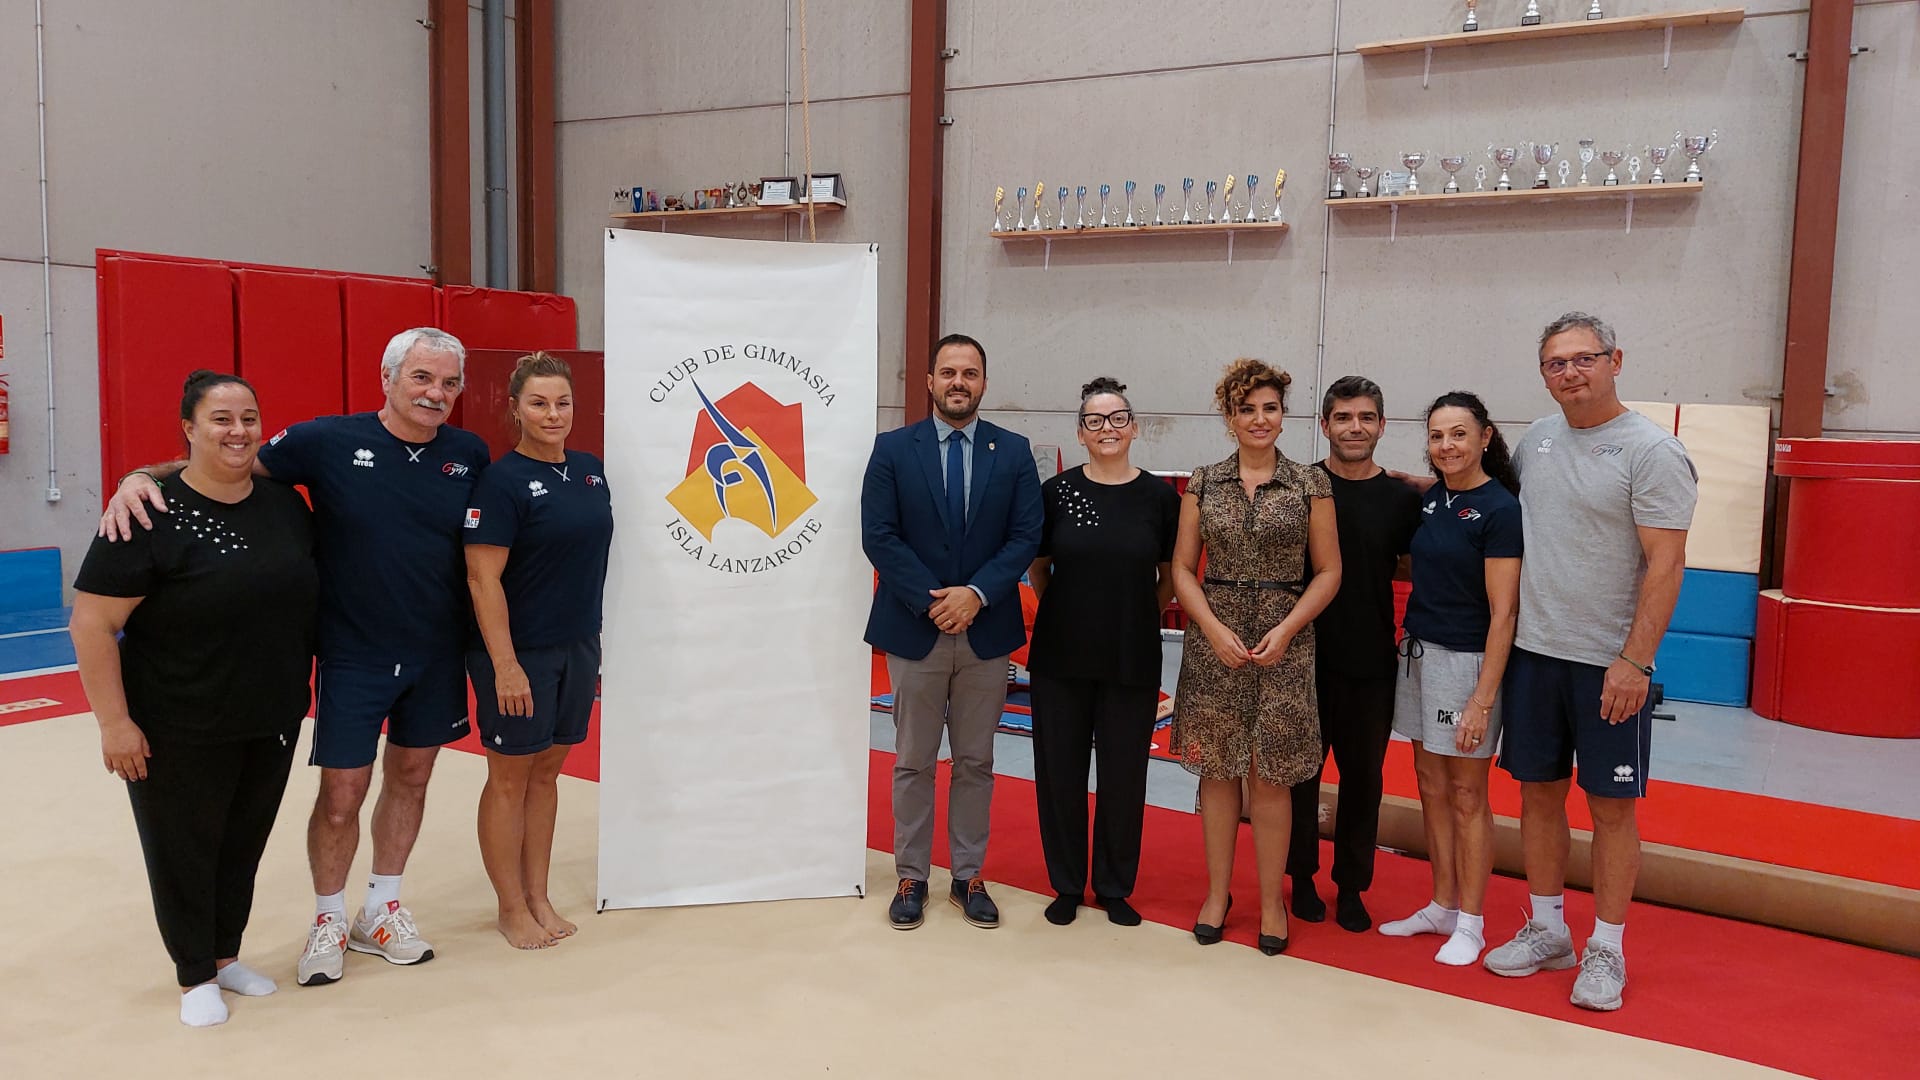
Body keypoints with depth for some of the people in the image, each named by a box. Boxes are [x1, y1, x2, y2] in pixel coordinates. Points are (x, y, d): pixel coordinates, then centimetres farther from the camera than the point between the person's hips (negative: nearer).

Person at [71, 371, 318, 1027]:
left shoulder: (285, 503, 1)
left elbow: (308, 592, 15)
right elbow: (92, 623, -15)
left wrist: (303, 683, 13)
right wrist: (113, 721, -17)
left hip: (273, 722, 5)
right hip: (181, 731, -5)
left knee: (245, 843, 17)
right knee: (184, 849, 10)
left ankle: (226, 956, 36)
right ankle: (196, 977, 28)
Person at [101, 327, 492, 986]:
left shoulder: (470, 456, -2)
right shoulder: (330, 442, -10)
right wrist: (141, 476, -20)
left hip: (437, 656, 3)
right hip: (353, 656, -3)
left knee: (411, 777, 15)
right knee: (341, 795, 3)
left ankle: (380, 912, 34)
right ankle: (328, 921, 27)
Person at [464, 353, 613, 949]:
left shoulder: (590, 469, 7)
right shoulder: (502, 481, -13)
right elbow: (483, 578, -17)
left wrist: (594, 644, 14)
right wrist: (505, 666, -20)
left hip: (578, 648, 6)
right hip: (520, 653, -6)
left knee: (547, 771, 15)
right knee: (510, 778, 7)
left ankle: (538, 899, 27)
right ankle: (511, 909, 21)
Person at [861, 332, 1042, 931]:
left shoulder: (1013, 451, 3)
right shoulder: (893, 448, -1)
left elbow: (1026, 537, -3)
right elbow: (878, 536, -7)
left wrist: (976, 593, -16)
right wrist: (932, 601, -14)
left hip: (987, 630, 1)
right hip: (913, 629, -1)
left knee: (976, 762, 10)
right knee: (913, 762, 8)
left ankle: (969, 876, 22)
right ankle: (911, 877, 20)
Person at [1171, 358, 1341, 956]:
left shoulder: (1310, 484, 1)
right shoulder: (1203, 483, 5)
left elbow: (1328, 572, 2)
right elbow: (1183, 568, 5)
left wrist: (1286, 628, -10)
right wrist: (1213, 628, -9)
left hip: (1284, 641, -1)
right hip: (1214, 638, 2)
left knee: (1271, 776, 2)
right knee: (1217, 770, 7)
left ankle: (1272, 900, 16)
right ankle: (1218, 892, 21)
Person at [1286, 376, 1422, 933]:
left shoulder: (1403, 499, 3)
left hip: (1372, 663, 2)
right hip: (1305, 657, -1)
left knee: (1363, 774, 10)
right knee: (1302, 769, 8)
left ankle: (1351, 886, 24)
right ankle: (1302, 877, 25)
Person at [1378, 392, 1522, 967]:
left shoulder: (1499, 509, -14)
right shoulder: (1432, 498, 8)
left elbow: (1502, 612, -16)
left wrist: (1482, 699, -19)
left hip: (1467, 661, -7)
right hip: (1420, 654, 7)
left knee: (1466, 795, 3)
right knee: (1431, 786, 13)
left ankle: (1470, 922, 16)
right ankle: (1442, 906, 26)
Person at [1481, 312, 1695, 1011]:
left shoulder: (1651, 452, -11)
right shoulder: (1536, 439, 7)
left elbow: (1665, 564, -14)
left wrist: (1634, 660, -19)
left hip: (1610, 663, -5)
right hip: (1533, 648, 6)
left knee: (1611, 803, 4)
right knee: (1538, 791, 12)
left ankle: (1606, 949, 17)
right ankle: (1547, 932, 27)